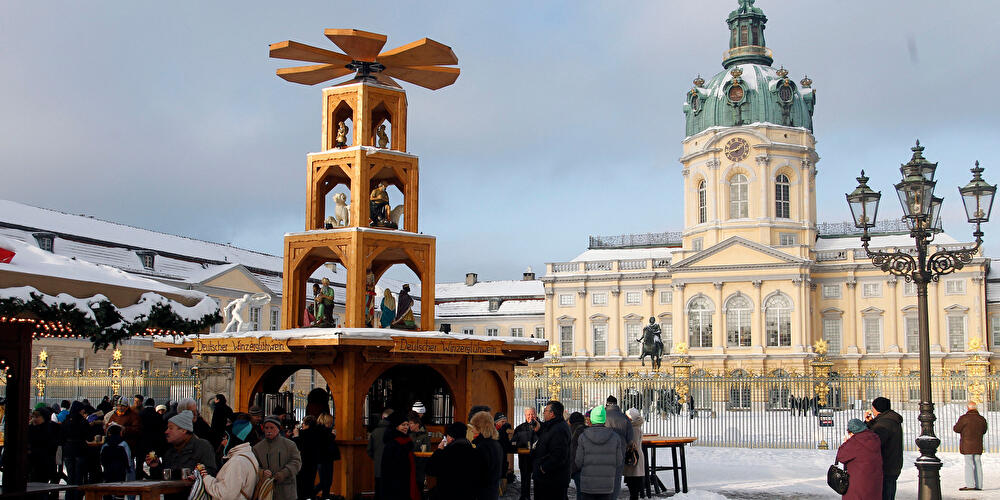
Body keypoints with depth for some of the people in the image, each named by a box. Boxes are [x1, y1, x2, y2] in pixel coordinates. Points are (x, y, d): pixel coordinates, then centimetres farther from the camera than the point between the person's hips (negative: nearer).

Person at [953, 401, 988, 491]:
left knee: (969, 464, -6)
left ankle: (970, 485, -12)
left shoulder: (964, 418, -10)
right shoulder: (982, 419, 6)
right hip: (978, 446, 5)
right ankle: (979, 485, 9)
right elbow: (984, 431, 18)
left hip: (967, 445, -5)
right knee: (978, 464, 8)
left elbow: (956, 429, -5)